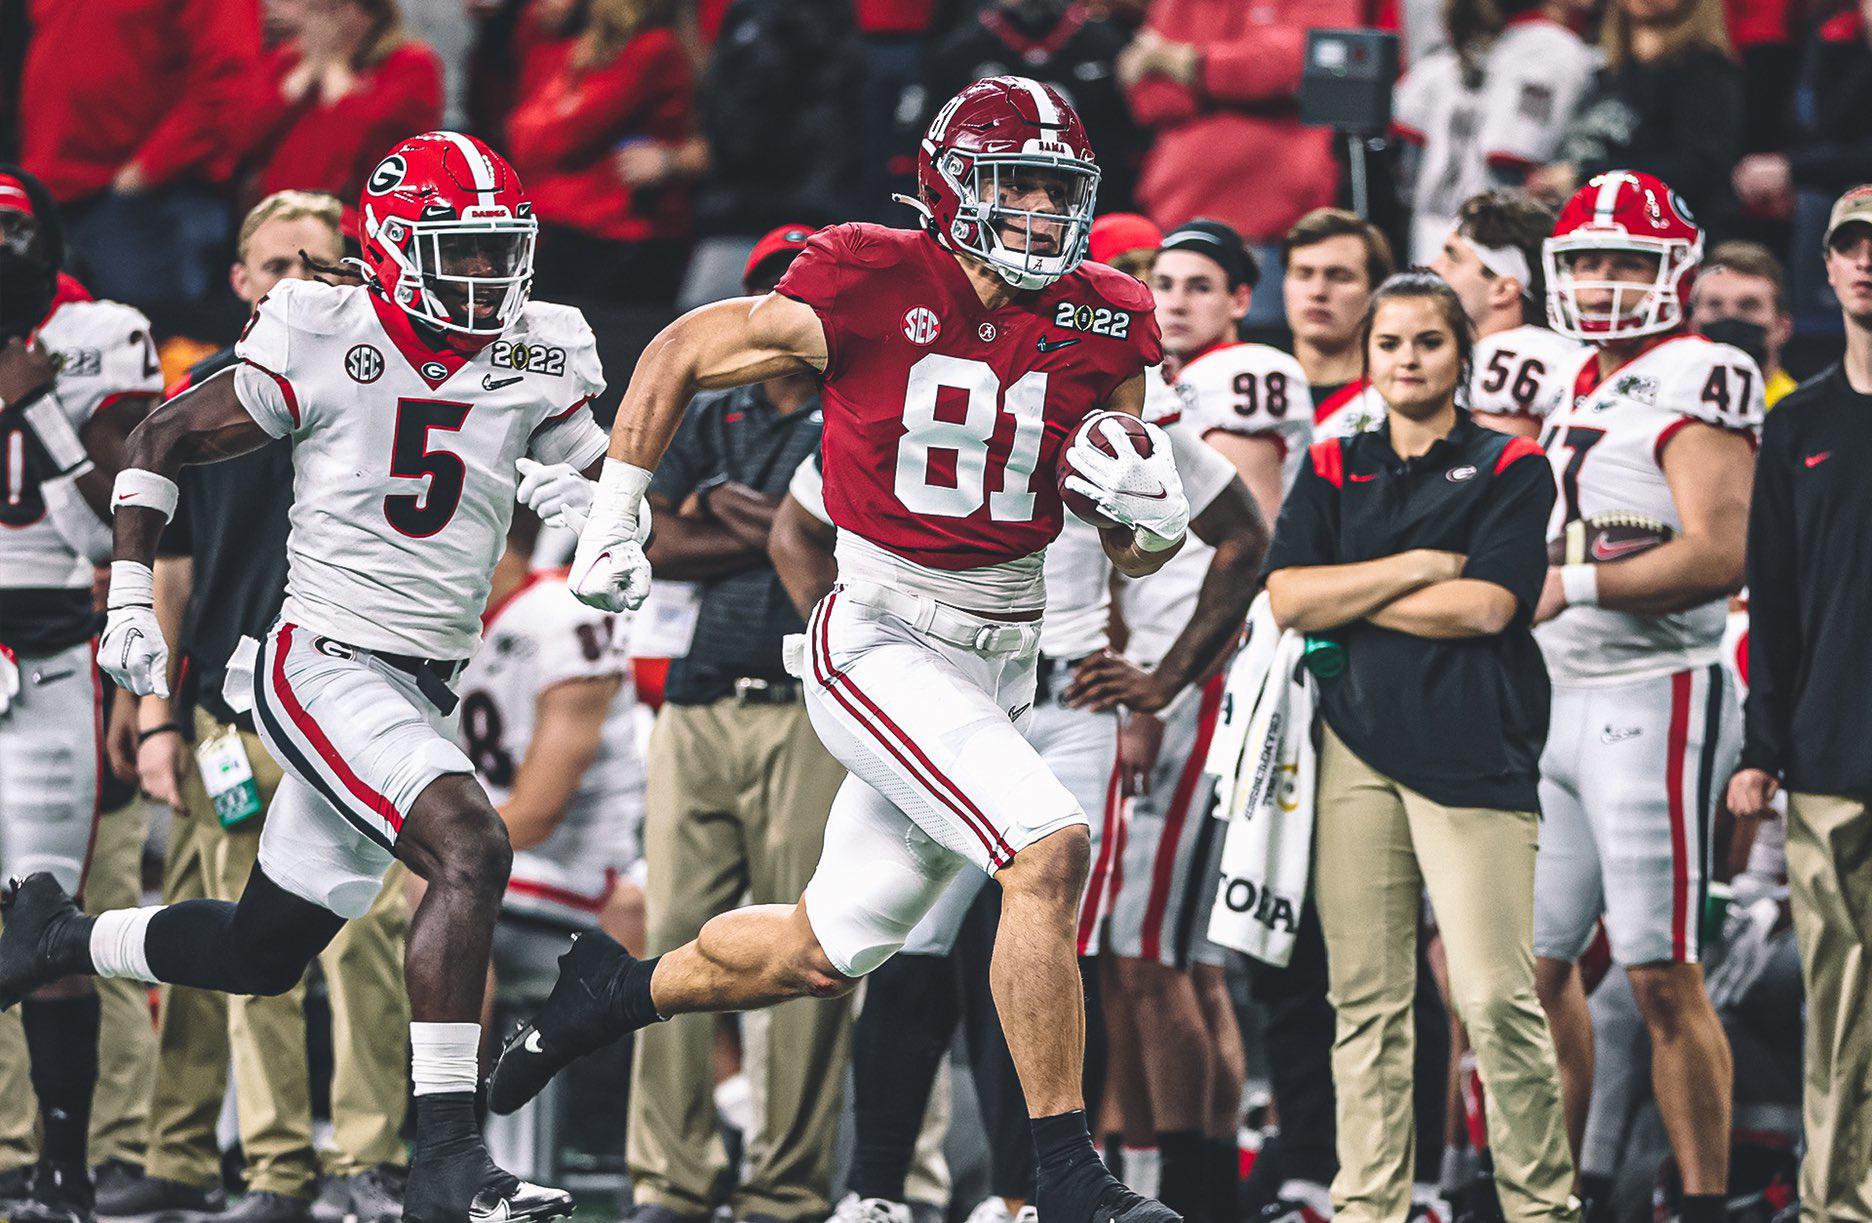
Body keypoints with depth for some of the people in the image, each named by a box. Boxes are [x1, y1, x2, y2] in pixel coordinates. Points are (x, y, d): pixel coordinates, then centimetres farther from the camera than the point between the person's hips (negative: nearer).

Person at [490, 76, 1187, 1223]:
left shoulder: (1103, 325, 0)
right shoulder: (875, 288, -14)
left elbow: (1141, 552, 7)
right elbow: (682, 355, 1)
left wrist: (1149, 512, -17)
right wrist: (611, 522, 4)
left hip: (1003, 656, 6)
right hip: (880, 643, -6)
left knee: (827, 952, 14)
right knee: (1052, 850, -24)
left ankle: (618, 990, 40)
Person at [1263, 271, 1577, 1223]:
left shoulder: (1510, 468, 6)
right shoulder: (1333, 469, 16)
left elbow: (1487, 606, -7)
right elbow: (1286, 599, 2)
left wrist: (1344, 599, 0)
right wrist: (1420, 567, -4)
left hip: (1472, 749, -4)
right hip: (1357, 746, 4)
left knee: (1496, 1000, -12)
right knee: (1364, 999, 2)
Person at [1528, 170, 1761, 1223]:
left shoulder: (1696, 384, -10)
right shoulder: (1571, 386, 17)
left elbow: (1721, 556, -21)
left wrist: (1576, 583, -22)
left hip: (1657, 698, -9)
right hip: (1560, 699, 9)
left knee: (1664, 978, -9)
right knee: (1536, 958, 10)